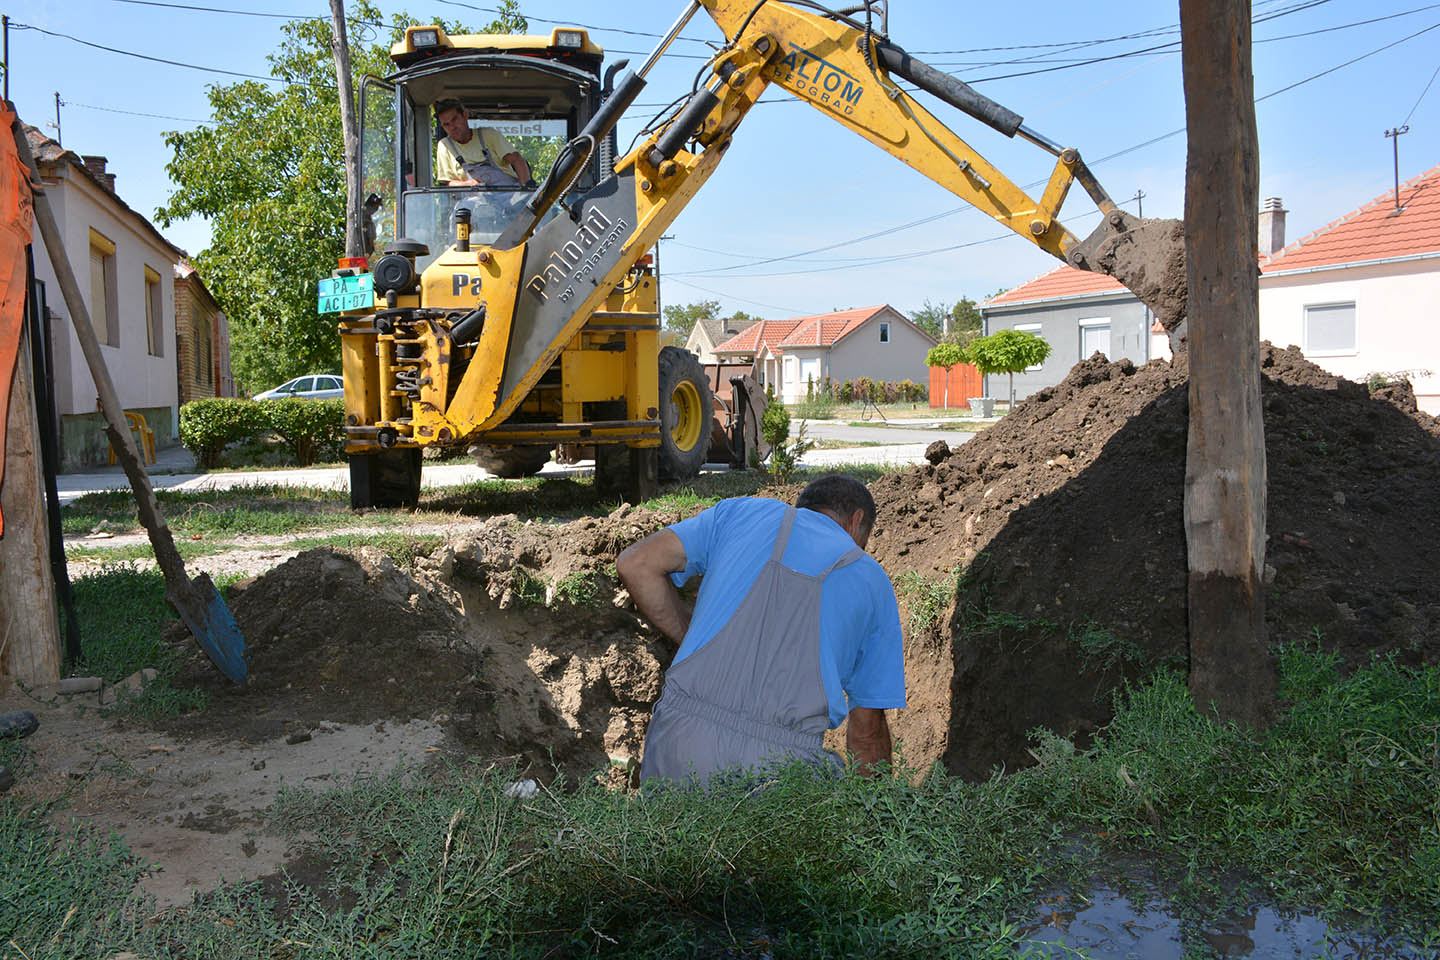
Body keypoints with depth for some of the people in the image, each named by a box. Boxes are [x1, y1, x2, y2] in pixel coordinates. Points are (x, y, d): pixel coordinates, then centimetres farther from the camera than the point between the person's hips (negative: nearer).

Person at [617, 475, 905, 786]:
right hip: (779, 760, -1)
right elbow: (867, 730, 19)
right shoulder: (874, 582, 18)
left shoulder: (744, 512, 17)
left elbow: (636, 564, 8)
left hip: (682, 735, 2)